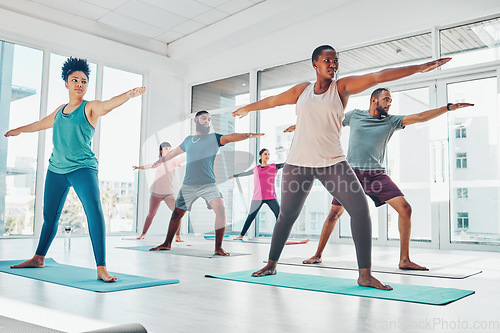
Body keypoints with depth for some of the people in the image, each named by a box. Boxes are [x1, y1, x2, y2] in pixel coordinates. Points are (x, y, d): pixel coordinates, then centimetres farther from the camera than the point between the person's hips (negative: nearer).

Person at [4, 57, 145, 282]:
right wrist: (19, 130, 51)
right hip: (56, 169, 6)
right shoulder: (60, 110, 15)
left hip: (82, 168, -6)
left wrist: (130, 94, -44)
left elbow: (109, 104, -24)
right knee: (49, 216, 16)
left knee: (94, 210, -24)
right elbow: (41, 124, 35)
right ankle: (39, 258, 37)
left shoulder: (90, 108, -2)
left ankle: (101, 268, -26)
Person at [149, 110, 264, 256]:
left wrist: (247, 135, -33)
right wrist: (160, 160, 45)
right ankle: (167, 244, 31)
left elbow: (230, 137, -14)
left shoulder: (214, 138, 4)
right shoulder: (188, 140, 14)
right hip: (188, 185, 3)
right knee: (177, 213, 10)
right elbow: (174, 152, 31)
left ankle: (218, 248, -15)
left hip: (208, 184, -3)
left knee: (221, 209, -23)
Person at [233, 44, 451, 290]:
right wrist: (246, 109, 39)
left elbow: (377, 77, -2)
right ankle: (271, 264, 28)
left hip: (332, 162, -1)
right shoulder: (302, 90, 11)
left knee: (360, 209, -15)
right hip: (299, 162, 1)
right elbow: (272, 100, 25)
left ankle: (365, 274, -7)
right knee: (287, 215, 8)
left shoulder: (342, 87, 6)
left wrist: (420, 67, -7)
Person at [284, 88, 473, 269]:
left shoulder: (391, 121, 8)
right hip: (352, 172, -1)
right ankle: (318, 255, 17)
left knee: (405, 209, -13)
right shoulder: (354, 115, 8)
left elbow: (420, 117, 1)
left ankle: (404, 260, -5)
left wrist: (449, 108, -7)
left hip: (376, 175, 1)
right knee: (334, 213, 0)